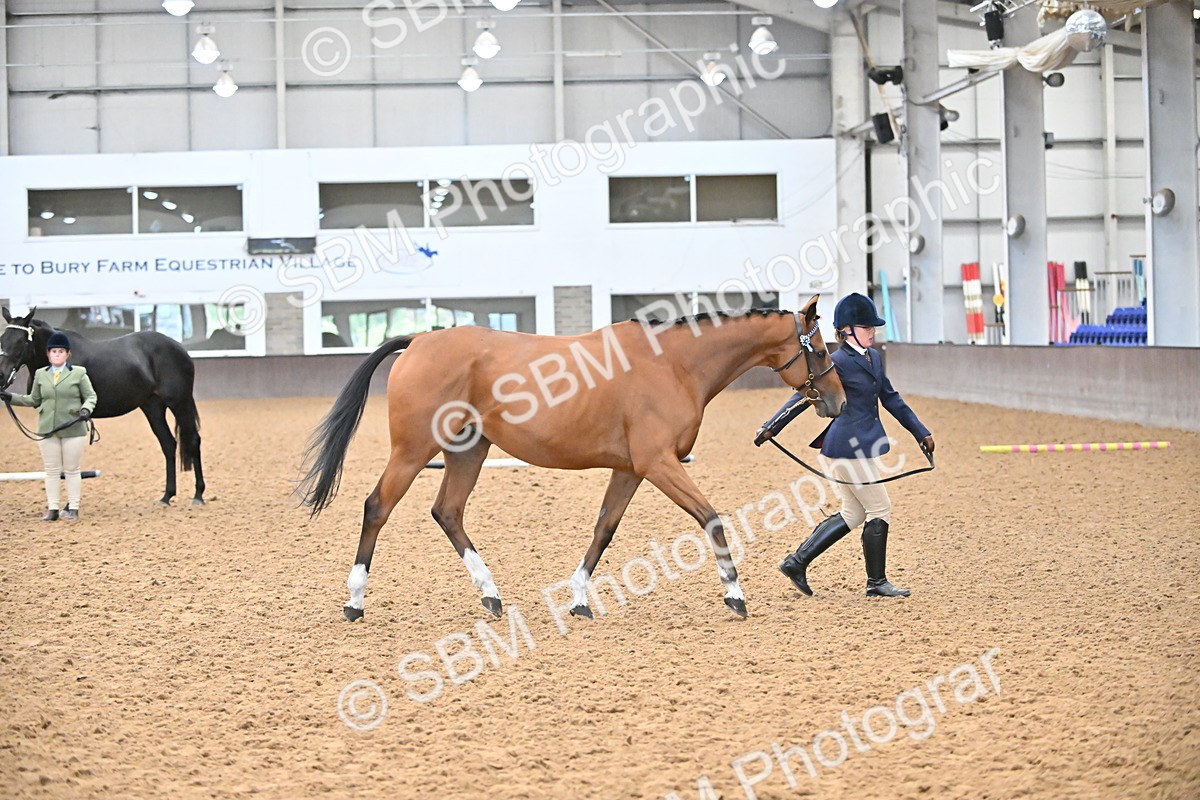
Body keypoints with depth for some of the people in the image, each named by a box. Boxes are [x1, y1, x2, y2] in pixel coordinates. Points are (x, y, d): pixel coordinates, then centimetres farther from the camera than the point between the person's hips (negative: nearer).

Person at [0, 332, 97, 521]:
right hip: (47, 429, 3)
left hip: (73, 429, -3)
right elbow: (34, 400, 16)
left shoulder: (79, 373, -1)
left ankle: (73, 507, 11)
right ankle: (52, 509, 9)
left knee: (71, 469, 4)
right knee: (51, 470, 5)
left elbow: (91, 396, 0)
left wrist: (86, 409, -20)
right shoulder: (40, 375, 9)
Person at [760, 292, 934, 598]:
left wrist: (921, 432, 22)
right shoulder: (839, 363, -14)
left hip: (860, 445, 10)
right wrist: (771, 427, -18)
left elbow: (891, 399, 21)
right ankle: (876, 582, 8)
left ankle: (797, 561, 17)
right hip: (850, 447, -10)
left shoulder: (873, 358, 12)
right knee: (880, 509, -2)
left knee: (853, 514, 13)